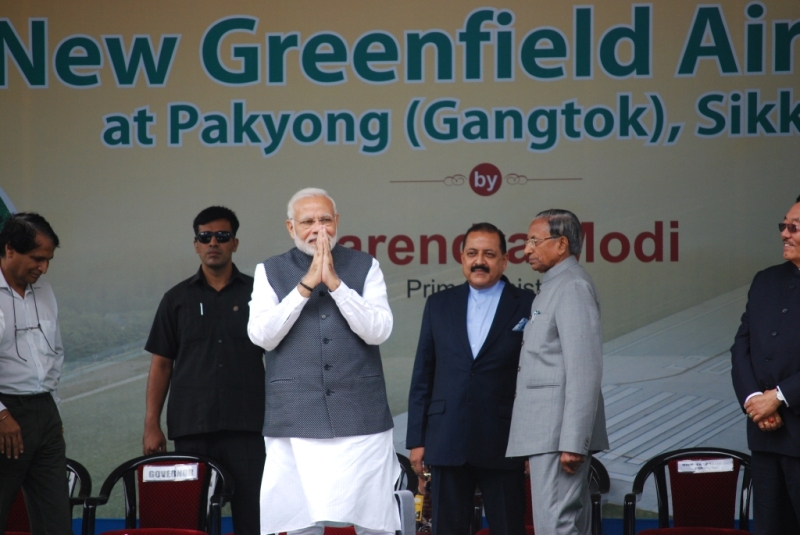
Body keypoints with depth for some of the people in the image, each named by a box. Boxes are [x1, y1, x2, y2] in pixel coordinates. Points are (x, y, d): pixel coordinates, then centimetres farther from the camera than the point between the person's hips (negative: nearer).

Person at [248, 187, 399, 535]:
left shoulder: (365, 267, 8)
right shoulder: (270, 271, 8)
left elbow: (378, 331, -5)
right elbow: (262, 335, -5)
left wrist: (335, 283, -11)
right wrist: (306, 285, -10)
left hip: (360, 419, 0)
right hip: (296, 422, 0)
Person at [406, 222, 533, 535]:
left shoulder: (526, 307, 2)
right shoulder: (439, 305, 11)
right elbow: (422, 376, 11)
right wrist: (416, 439, 6)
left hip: (502, 444, -3)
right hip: (447, 442, 3)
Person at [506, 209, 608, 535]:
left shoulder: (572, 287, -11)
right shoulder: (554, 287, 20)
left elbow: (584, 373, -19)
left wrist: (572, 443, -23)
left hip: (559, 434, -10)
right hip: (548, 434, 10)